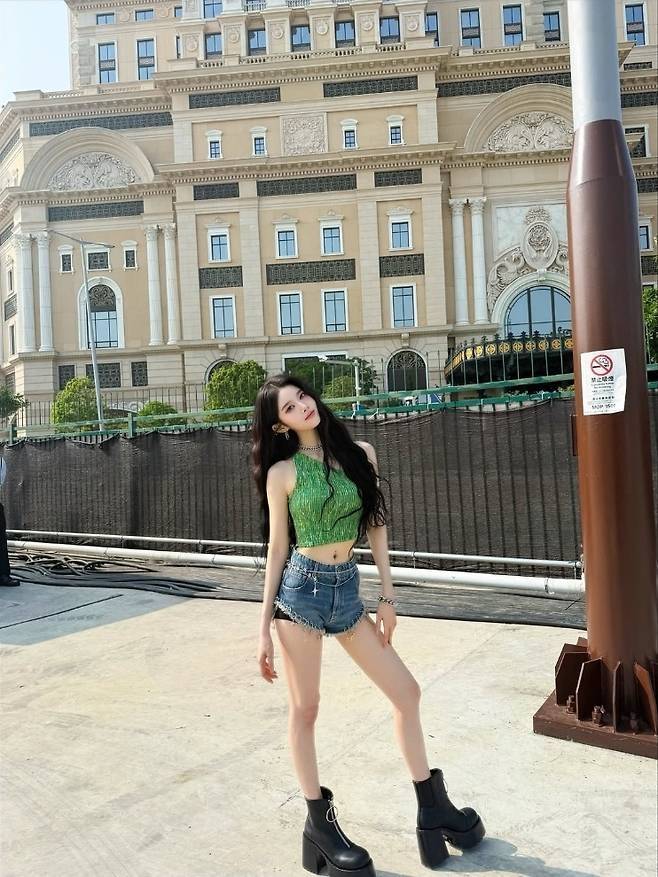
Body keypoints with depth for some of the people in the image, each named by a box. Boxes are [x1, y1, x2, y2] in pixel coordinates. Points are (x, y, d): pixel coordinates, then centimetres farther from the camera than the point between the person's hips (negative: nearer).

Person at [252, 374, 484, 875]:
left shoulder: (360, 454, 3)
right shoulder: (282, 472, -4)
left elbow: (376, 525, 7)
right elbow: (277, 549, -1)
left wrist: (387, 596, 4)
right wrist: (264, 626, -1)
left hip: (348, 589, 4)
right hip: (301, 589, -3)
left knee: (407, 691, 7)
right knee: (305, 708, 6)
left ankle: (432, 807, 24)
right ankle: (320, 823, 24)